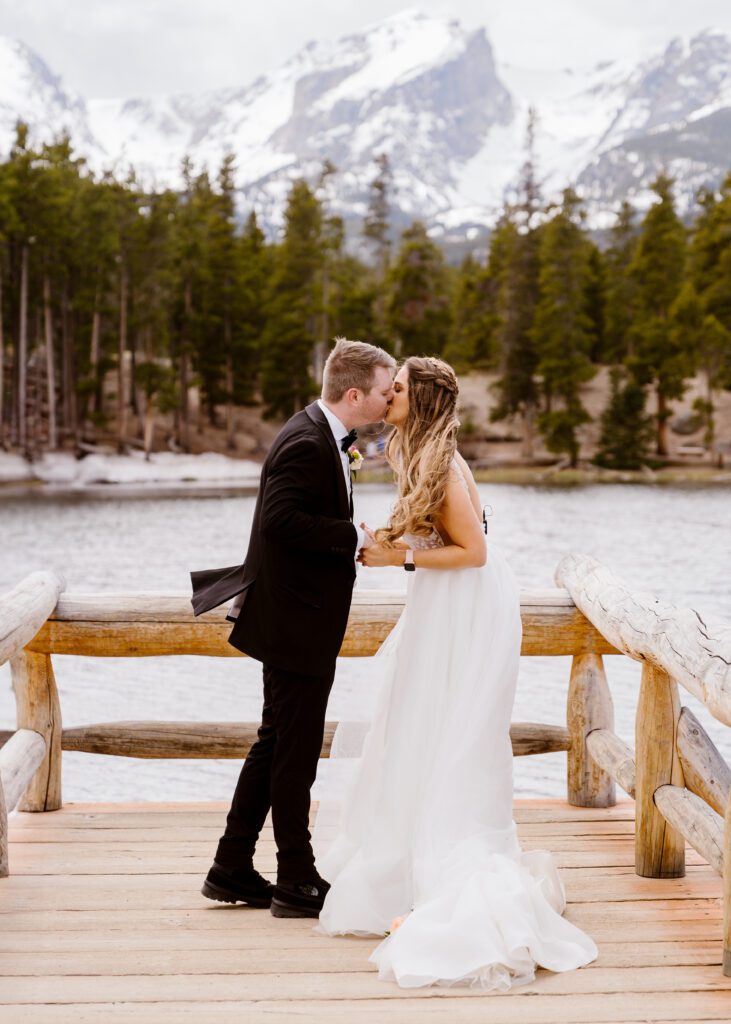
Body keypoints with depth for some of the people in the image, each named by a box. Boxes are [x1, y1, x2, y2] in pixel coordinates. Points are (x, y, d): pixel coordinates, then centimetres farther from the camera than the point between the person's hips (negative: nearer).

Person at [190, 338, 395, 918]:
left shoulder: (320, 435, 12)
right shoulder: (307, 444, -20)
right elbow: (280, 518, -30)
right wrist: (354, 537, -23)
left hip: (296, 620, 11)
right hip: (297, 623, -11)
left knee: (275, 745, 16)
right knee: (295, 753, 0)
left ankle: (231, 871, 25)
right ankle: (297, 883, 12)